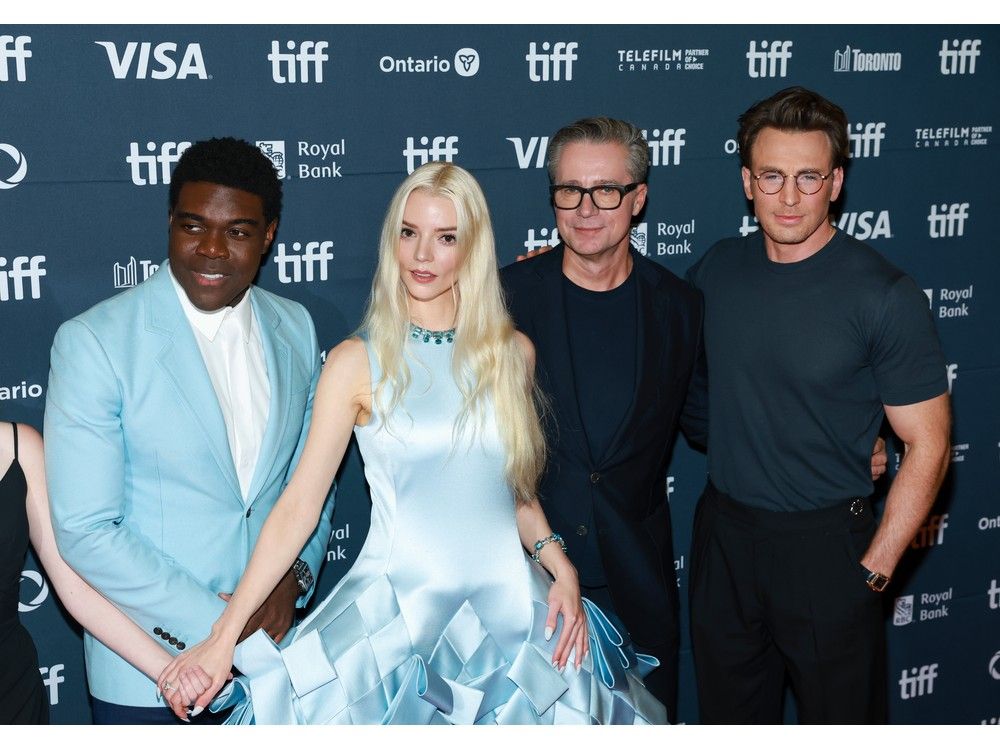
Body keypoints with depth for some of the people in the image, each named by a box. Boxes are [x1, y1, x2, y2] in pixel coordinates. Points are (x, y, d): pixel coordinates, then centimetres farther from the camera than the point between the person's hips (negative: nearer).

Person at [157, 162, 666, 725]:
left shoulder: (512, 352, 4)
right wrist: (225, 636, -11)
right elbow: (299, 507, -7)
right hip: (399, 610, -3)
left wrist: (561, 567, -1)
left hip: (512, 607, 3)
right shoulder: (358, 362, -5)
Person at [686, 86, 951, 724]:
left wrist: (874, 569, -13)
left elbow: (927, 446, -12)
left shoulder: (885, 294, -15)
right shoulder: (717, 269, -1)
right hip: (725, 533, 4)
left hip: (826, 544, -4)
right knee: (731, 718, 19)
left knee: (841, 719, 13)